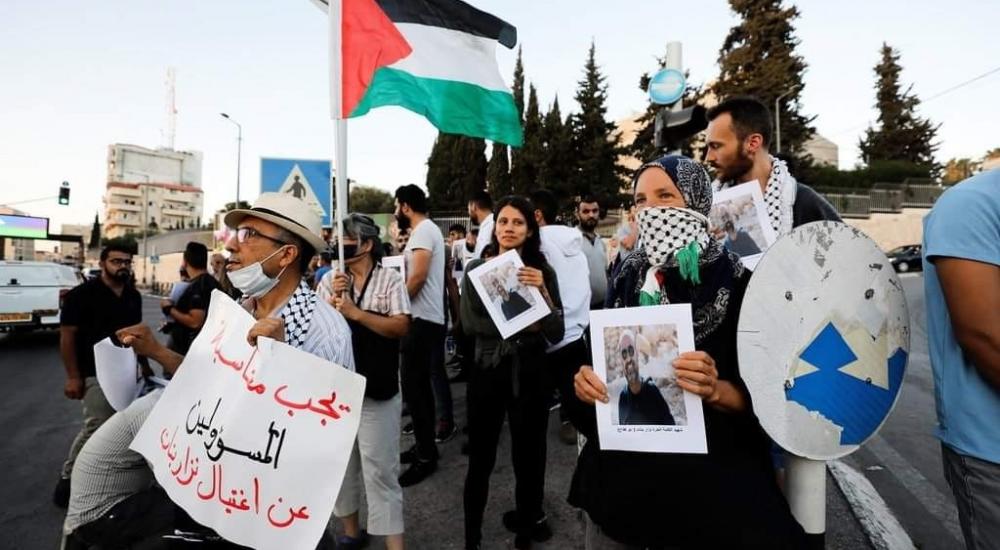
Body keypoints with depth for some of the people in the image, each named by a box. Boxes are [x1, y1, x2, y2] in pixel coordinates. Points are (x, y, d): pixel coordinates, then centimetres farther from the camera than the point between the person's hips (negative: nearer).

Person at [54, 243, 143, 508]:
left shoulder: (133, 296, 7)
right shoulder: (82, 294, -10)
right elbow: (67, 335, -10)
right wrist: (73, 376, -13)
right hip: (96, 374, -6)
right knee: (96, 428, -7)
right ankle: (68, 478, 12)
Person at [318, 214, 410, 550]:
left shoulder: (390, 280, -5)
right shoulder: (329, 281, 5)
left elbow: (401, 326, -15)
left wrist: (355, 312, -19)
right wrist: (333, 302, -14)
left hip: (377, 390, -4)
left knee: (380, 470, 1)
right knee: (341, 463, 18)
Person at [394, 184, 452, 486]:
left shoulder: (423, 231, -13)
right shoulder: (426, 230, 19)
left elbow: (418, 276, -22)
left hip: (422, 319, -11)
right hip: (425, 317, 11)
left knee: (413, 386, -7)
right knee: (419, 383, 15)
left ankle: (425, 456, 1)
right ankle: (425, 446, 26)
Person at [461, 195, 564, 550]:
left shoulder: (543, 271, -1)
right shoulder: (477, 269, -1)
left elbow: (556, 334, -8)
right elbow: (469, 323, -11)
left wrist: (542, 290, -21)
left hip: (530, 373, 1)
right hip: (488, 372, 0)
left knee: (529, 457, 12)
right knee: (481, 460, 9)